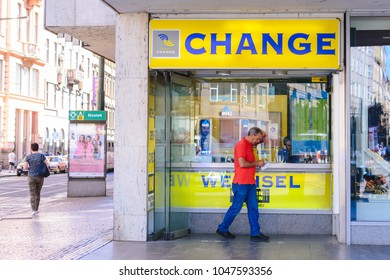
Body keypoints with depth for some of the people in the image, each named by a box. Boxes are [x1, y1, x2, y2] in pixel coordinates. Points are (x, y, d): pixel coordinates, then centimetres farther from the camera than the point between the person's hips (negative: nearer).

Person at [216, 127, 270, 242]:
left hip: (250, 182, 9)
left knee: (253, 208, 6)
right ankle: (222, 229, 16)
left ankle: (255, 233, 8)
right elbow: (242, 163, -24)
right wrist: (257, 163, -11)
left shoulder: (249, 144, 14)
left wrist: (262, 136, 15)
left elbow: (259, 141, 37)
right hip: (241, 183, -9)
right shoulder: (241, 144, -15)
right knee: (236, 208, 1)